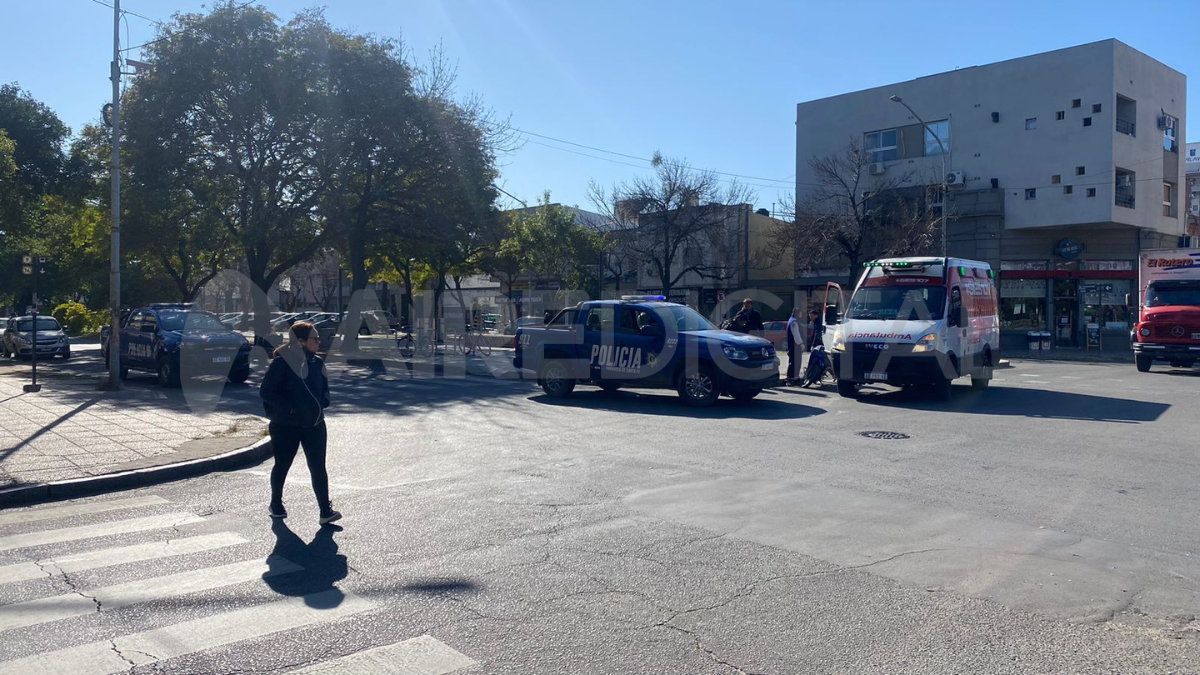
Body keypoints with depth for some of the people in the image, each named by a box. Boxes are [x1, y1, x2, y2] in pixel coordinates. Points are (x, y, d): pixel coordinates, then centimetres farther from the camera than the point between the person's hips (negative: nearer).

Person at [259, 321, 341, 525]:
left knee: (318, 467, -2)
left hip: (314, 424, 4)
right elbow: (266, 392, -14)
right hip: (286, 425, -4)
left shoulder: (316, 362, 4)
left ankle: (326, 510, -2)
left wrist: (321, 403, -2)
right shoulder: (281, 363, -13)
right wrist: (290, 408, -20)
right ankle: (276, 504, 34)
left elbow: (324, 388, 17)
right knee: (282, 465, 13)